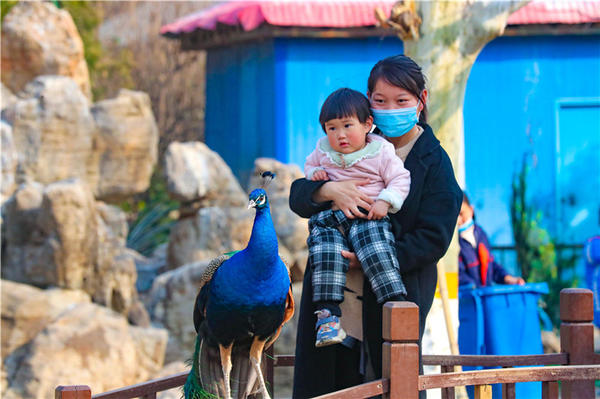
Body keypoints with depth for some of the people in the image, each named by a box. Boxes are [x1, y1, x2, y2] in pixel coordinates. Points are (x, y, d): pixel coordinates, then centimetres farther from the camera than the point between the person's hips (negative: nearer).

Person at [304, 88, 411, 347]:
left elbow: (400, 180, 1)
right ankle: (327, 313, -23)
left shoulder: (381, 152, 1)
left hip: (368, 217, -3)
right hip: (329, 218, 3)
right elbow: (310, 164, 33)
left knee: (376, 254, -25)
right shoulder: (324, 151, 14)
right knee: (326, 256, -21)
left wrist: (384, 202, -15)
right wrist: (314, 173, 9)